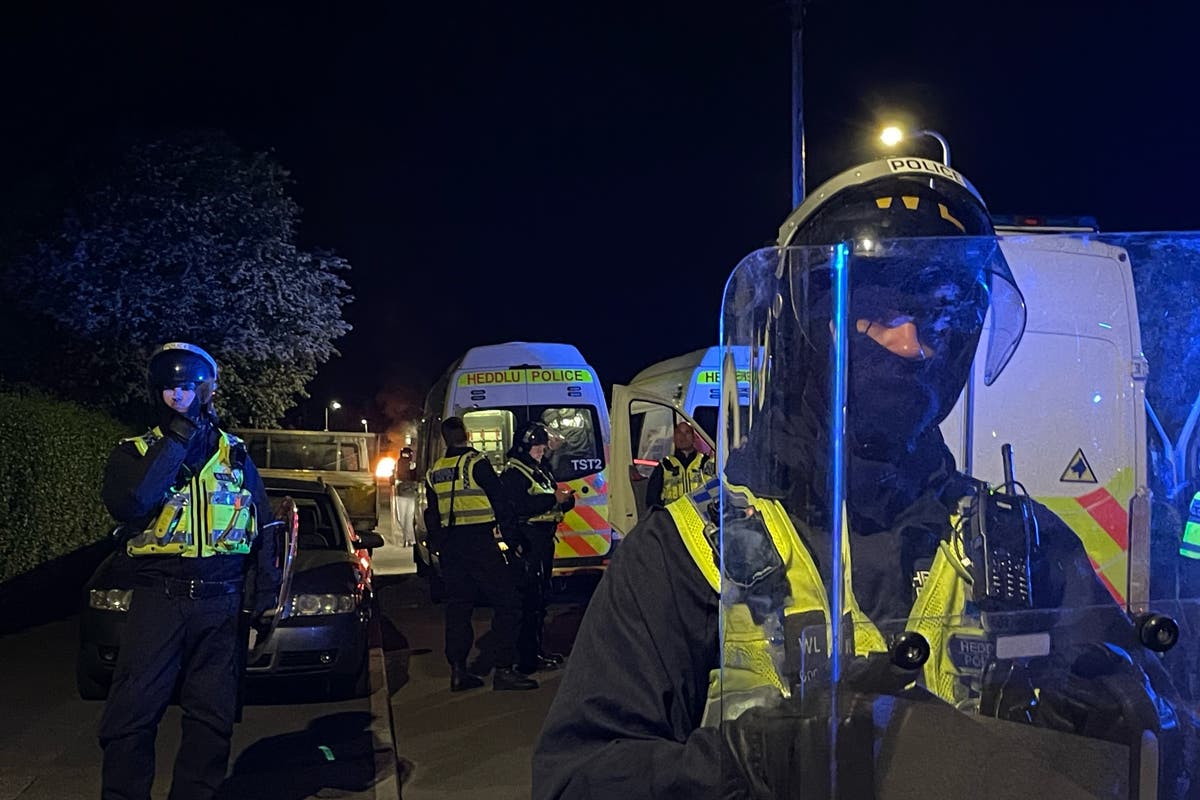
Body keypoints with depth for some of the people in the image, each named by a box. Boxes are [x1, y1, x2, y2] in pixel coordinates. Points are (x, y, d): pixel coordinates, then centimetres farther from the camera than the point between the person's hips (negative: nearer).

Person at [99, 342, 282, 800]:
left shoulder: (235, 455, 10)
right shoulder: (134, 453, 4)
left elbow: (265, 529, 14)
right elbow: (128, 504, -18)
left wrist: (265, 591, 5)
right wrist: (175, 444, -16)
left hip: (221, 605, 2)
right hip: (157, 600, -2)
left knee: (212, 718, 8)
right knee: (131, 717, -4)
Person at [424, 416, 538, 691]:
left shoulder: (434, 472, 13)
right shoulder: (476, 463, -8)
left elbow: (431, 516, 19)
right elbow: (500, 504, -10)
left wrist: (438, 547, 26)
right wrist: (508, 540, -4)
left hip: (450, 547, 7)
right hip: (480, 543, -7)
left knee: (458, 606, 12)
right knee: (507, 602, -4)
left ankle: (458, 671, 13)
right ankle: (504, 670, -8)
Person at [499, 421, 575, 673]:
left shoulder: (541, 470, 19)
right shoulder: (512, 474, -9)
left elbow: (552, 507, 23)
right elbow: (518, 507, -23)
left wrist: (566, 500, 1)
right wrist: (553, 499, -21)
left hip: (543, 541, 9)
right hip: (526, 543, -9)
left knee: (540, 595, 14)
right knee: (529, 599, -9)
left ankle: (536, 650, 24)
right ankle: (527, 658, -7)